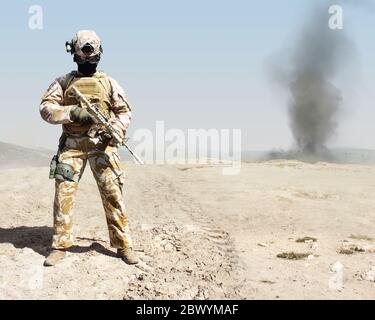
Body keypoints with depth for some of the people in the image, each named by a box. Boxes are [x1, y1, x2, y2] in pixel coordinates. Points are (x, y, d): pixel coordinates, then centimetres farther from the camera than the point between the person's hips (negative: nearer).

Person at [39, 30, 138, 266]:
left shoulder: (108, 83, 10)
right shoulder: (64, 82, 10)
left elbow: (125, 111, 9)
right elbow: (46, 108, 3)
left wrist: (115, 130, -10)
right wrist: (72, 112, -13)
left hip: (101, 144, -1)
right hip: (71, 144, 1)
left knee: (112, 193, -7)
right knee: (63, 192, -2)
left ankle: (124, 245, 0)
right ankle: (60, 245, 9)